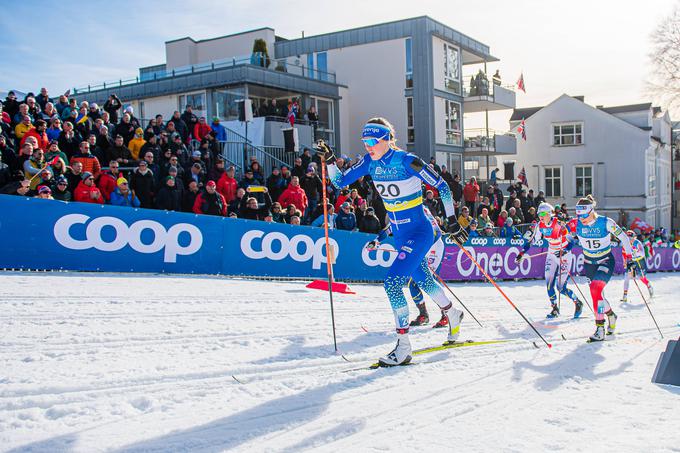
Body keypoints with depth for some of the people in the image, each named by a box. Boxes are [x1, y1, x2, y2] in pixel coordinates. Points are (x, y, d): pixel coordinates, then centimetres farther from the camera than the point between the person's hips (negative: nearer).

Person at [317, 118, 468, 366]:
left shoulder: (407, 161, -20)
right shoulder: (370, 162, -2)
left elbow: (442, 186, -14)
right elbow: (340, 181, 2)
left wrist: (452, 222, -13)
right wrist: (329, 160, -15)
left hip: (419, 231, -8)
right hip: (399, 234, 8)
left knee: (392, 281, -19)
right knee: (423, 280, 23)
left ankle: (403, 347, -11)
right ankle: (453, 314, 50)